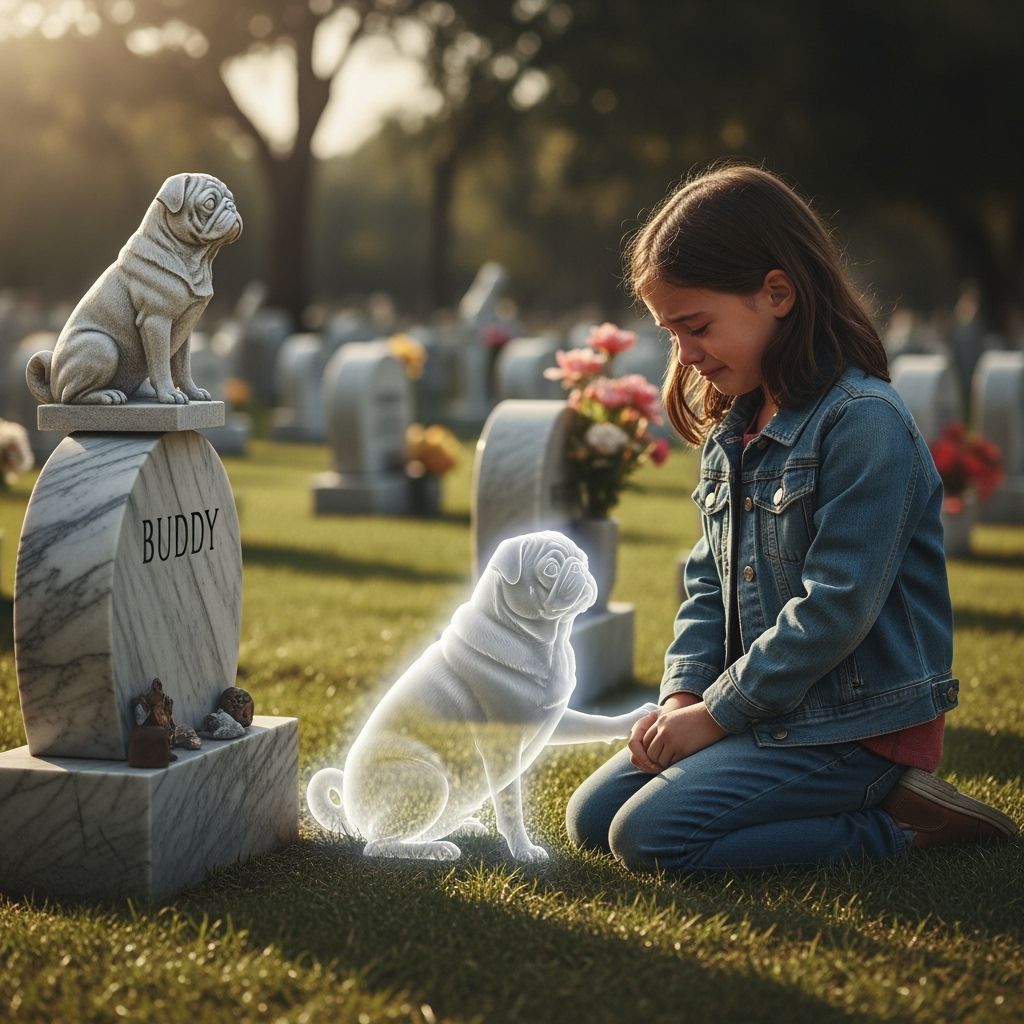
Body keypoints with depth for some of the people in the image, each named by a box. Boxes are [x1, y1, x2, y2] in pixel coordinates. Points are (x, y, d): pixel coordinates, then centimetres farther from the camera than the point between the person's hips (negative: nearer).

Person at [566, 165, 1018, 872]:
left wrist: (716, 714, -17)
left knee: (648, 836, -20)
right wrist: (683, 694, -3)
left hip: (856, 727, -10)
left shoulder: (864, 421, -18)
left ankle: (896, 826, -8)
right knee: (592, 818, 7)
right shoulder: (730, 434, 10)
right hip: (767, 716, 10)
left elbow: (836, 608, -23)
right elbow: (708, 583, 14)